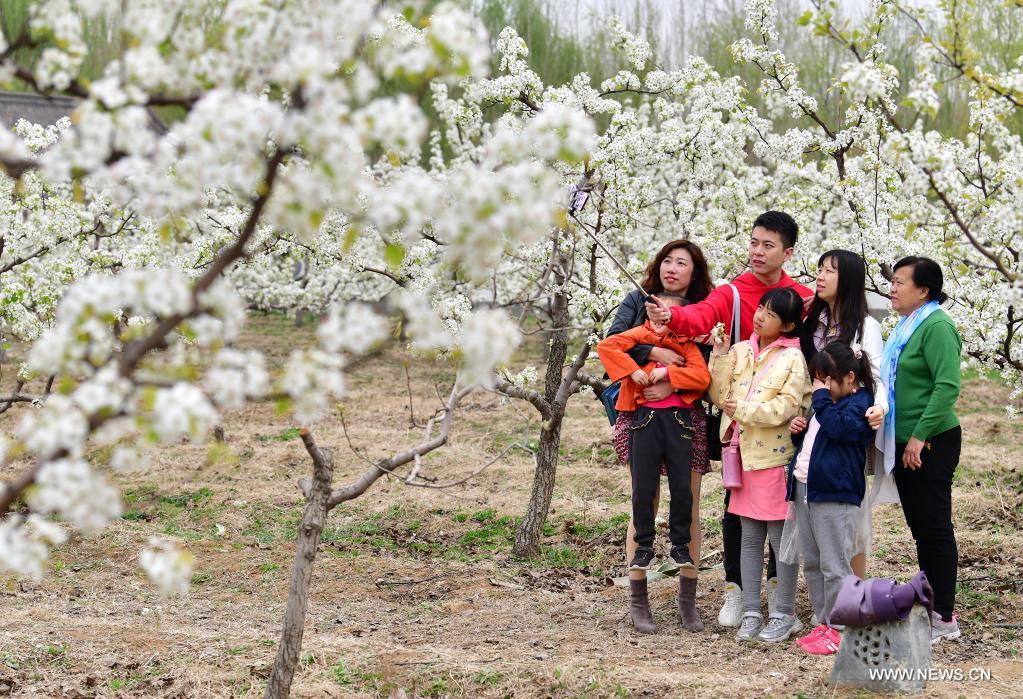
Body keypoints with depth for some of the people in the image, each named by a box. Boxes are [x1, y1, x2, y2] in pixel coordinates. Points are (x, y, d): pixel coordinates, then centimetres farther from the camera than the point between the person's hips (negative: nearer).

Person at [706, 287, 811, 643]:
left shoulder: (793, 358, -7)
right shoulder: (739, 351, 9)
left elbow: (787, 406, -16)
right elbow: (720, 396, 4)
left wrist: (743, 410, -16)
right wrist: (720, 357, -5)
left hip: (776, 457, -6)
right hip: (745, 457, 6)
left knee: (781, 536, 1)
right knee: (750, 537, 10)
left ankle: (784, 614, 9)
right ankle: (751, 612, 15)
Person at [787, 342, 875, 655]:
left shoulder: (859, 403, -8)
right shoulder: (825, 404, 20)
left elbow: (839, 427, -27)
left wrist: (822, 397, -16)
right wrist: (797, 430, 11)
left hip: (835, 495, -10)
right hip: (805, 489, 10)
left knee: (834, 565, -8)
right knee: (812, 564, 13)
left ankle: (839, 630, -5)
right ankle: (823, 624, 20)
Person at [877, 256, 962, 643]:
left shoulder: (936, 326, -14)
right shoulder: (906, 326, 14)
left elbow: (948, 386, -21)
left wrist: (920, 436, -22)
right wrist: (901, 438, 14)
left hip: (931, 443, -9)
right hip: (905, 442, 9)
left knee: (934, 525, -4)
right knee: (920, 526, 13)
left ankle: (943, 617, 2)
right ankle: (930, 607, 21)